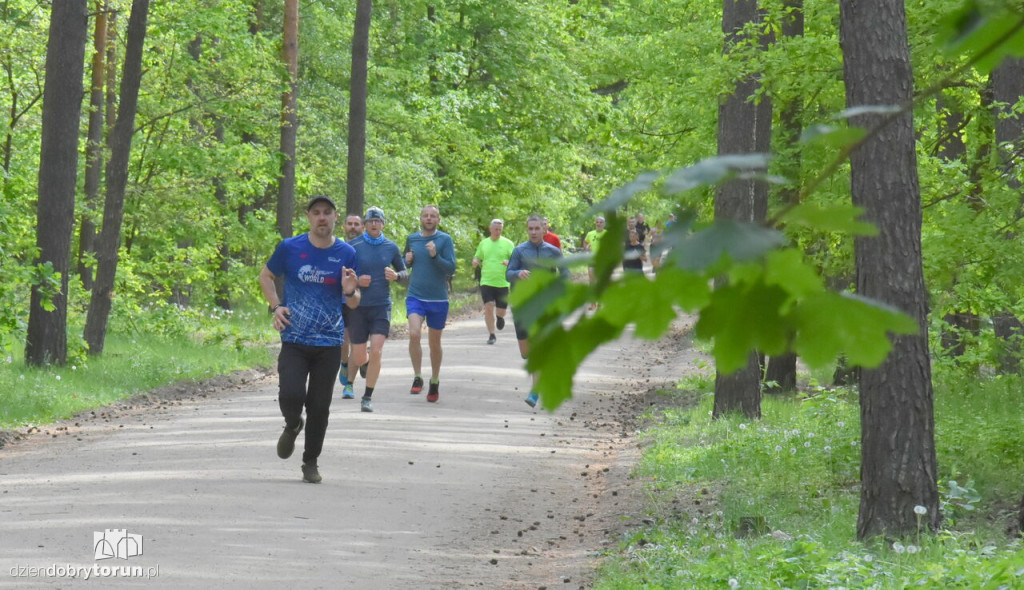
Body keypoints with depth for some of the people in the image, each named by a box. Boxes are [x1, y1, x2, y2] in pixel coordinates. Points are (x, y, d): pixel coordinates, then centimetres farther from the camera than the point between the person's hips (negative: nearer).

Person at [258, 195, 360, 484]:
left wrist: (350, 291, -17)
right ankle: (292, 426, 19)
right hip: (294, 340, -1)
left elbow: (353, 304, 7)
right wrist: (276, 306, -1)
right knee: (291, 395, -17)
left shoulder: (346, 254, 1)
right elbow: (266, 276, 14)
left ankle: (311, 463, 20)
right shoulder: (290, 248, -3)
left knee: (319, 406, 3)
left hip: (329, 343, 1)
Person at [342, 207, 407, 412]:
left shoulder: (391, 247, 4)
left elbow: (404, 273, 15)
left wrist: (396, 276, -8)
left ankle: (368, 397, -5)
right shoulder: (353, 246, -2)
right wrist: (356, 280, -15)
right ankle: (349, 383, 41)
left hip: (382, 306, 1)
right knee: (359, 356, 5)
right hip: (358, 306, -1)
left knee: (376, 351, -15)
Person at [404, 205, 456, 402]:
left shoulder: (445, 240, -3)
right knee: (414, 334, -21)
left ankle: (435, 381, 30)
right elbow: (405, 263, 22)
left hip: (438, 299, -1)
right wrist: (407, 261, -2)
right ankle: (417, 378, -11)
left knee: (434, 343, 11)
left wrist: (435, 256, -24)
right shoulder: (412, 239, 7)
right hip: (415, 297, 1)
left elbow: (451, 268, -9)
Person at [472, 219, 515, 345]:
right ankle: (491, 335, -4)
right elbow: (477, 258, 19)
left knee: (501, 310, 4)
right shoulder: (483, 243, 10)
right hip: (486, 282, 1)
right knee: (488, 307, -14)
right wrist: (476, 262, -6)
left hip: (503, 283, -1)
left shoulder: (507, 243, 2)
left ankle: (500, 317, 43)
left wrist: (509, 262, -25)